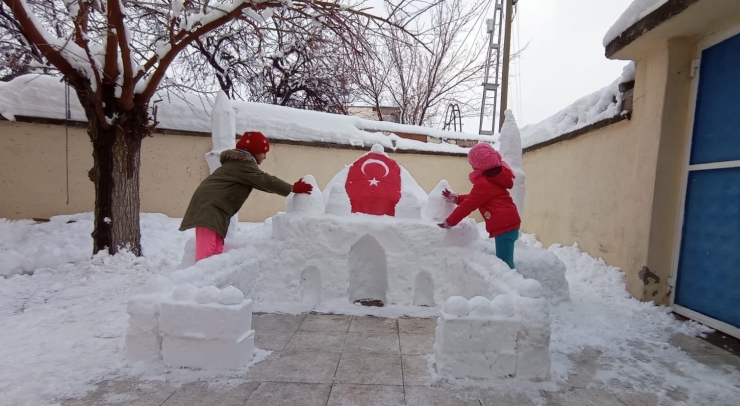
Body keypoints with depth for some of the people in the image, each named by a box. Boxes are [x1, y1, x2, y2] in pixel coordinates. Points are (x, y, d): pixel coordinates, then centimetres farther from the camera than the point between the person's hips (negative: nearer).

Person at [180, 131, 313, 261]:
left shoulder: (240, 163, 21)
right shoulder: (243, 164, -13)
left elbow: (262, 182, 23)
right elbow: (265, 181, -18)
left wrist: (289, 188, 18)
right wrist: (293, 188, -12)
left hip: (213, 207, 11)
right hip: (209, 206, -11)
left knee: (216, 249, 8)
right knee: (206, 249, -18)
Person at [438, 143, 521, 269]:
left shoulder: (484, 183, -15)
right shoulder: (493, 177, 18)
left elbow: (468, 205, -12)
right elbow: (474, 199, 25)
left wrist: (449, 222, -3)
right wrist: (455, 198, 24)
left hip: (504, 226, -10)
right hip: (508, 223, 10)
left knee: (504, 263, -10)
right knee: (504, 261, 12)